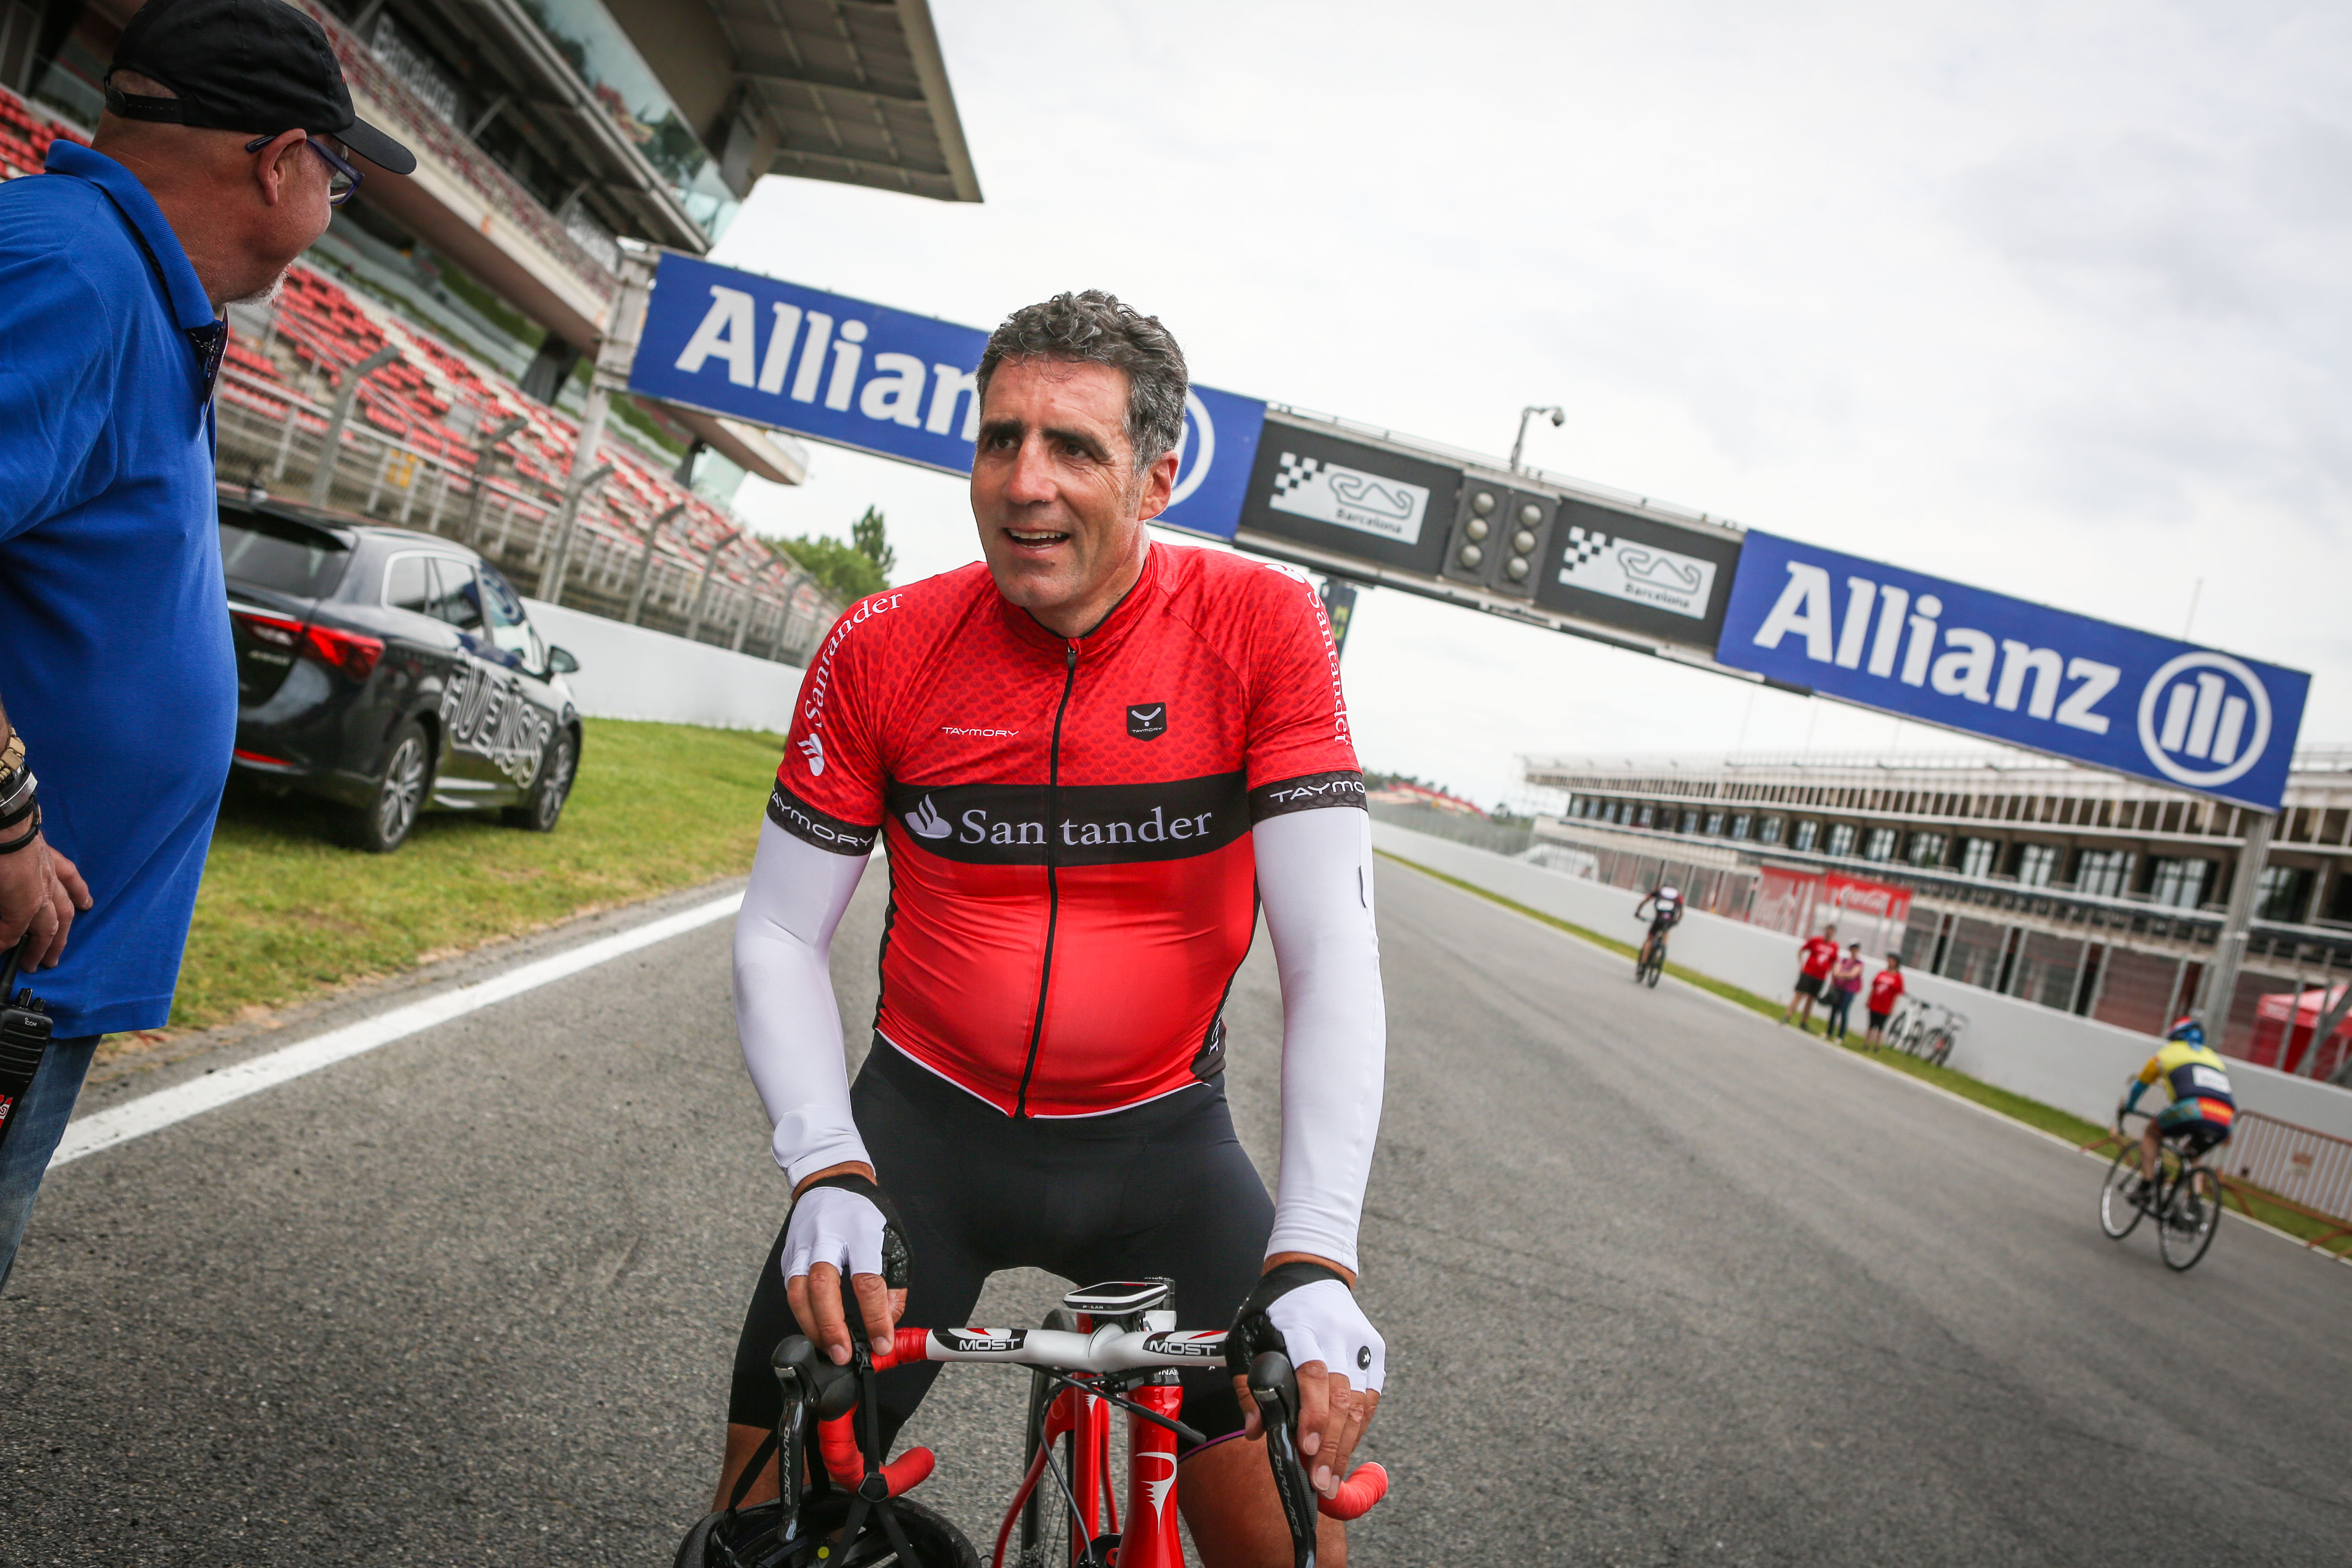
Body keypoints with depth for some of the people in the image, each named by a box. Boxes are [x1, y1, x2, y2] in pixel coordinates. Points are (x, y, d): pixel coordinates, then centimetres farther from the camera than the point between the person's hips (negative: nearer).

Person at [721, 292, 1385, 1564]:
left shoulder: (1262, 626, -15)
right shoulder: (881, 650, -10)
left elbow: (1331, 954, -19)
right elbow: (780, 937, -4)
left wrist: (1313, 1259, -28)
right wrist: (827, 1172, -20)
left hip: (1158, 1139, 0)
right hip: (927, 1120, 1)